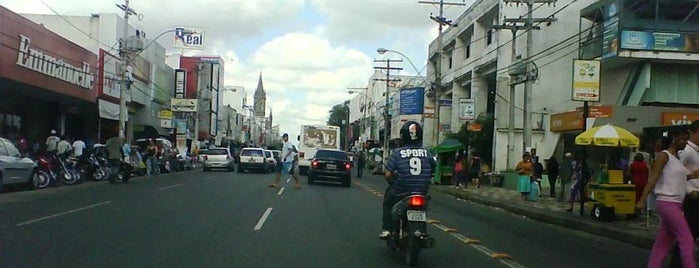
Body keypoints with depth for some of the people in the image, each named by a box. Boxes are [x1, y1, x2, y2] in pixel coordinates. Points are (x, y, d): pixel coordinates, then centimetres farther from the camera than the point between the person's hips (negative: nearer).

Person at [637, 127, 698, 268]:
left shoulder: (677, 157, 16)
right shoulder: (664, 155, -8)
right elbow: (653, 178, -16)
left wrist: (692, 175, 3)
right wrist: (642, 200, -22)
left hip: (676, 204, 8)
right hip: (667, 203, -8)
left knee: (663, 242, 9)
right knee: (687, 241, -7)